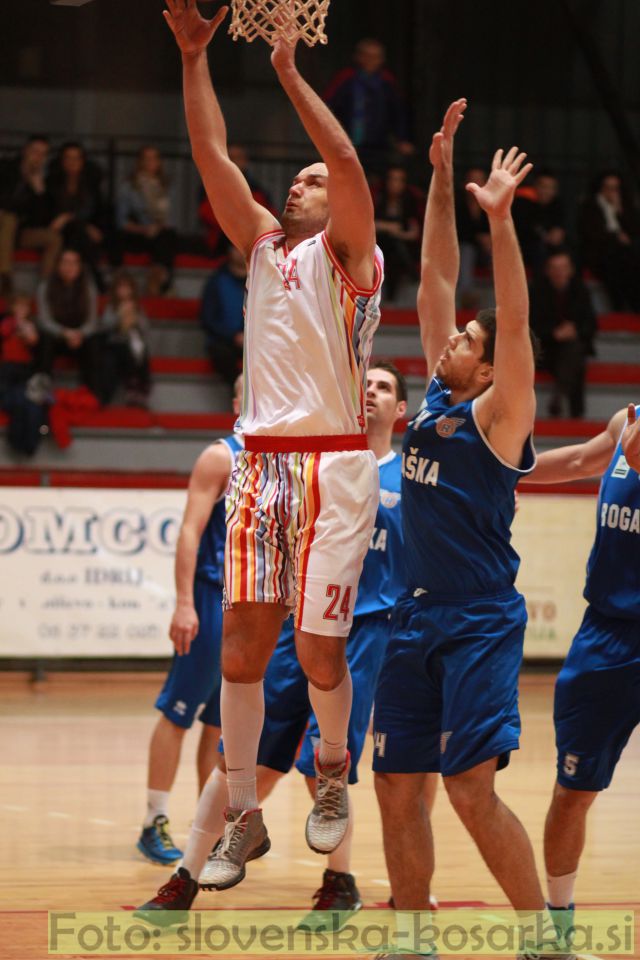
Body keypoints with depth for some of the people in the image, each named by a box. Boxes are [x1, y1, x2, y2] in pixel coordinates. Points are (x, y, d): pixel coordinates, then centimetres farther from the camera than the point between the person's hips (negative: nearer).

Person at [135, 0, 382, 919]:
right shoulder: (262, 245, 17)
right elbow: (212, 155, 10)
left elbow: (348, 163, -15)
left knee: (319, 645, -4)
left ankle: (334, 768, 24)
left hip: (333, 465, -5)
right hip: (260, 458, 5)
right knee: (242, 641, -2)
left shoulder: (348, 252, 2)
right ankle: (243, 817, 3)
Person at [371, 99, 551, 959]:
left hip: (479, 622, -8)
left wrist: (500, 219, -25)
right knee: (397, 789, 6)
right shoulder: (436, 400, 13)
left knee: (473, 790, -13)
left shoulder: (498, 416, -4)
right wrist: (440, 178, 10)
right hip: (418, 619, 8)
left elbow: (514, 320, -18)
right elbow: (437, 280, 14)